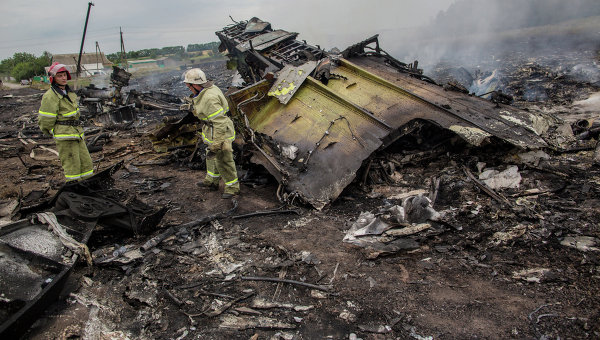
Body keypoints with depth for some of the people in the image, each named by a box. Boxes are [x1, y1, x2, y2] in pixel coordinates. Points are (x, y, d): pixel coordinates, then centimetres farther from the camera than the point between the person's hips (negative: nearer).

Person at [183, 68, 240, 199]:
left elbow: (220, 123, -31)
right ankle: (212, 181, 45)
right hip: (212, 130, 10)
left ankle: (233, 188, 22)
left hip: (220, 134, -10)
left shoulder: (210, 99, -30)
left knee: (223, 161, 5)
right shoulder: (209, 88, 0)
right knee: (211, 157, 25)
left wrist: (215, 145, -28)